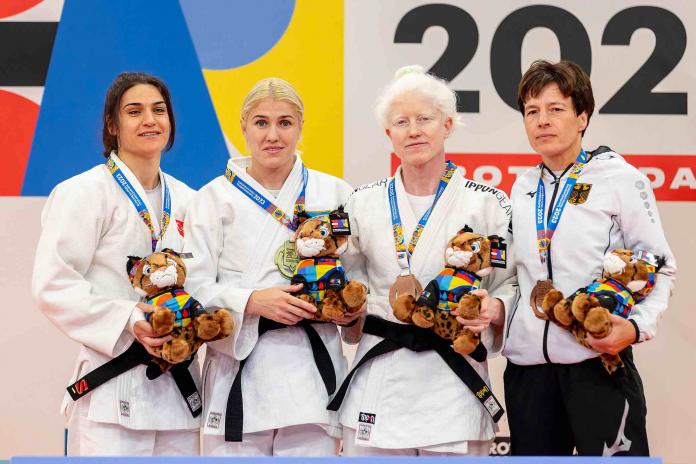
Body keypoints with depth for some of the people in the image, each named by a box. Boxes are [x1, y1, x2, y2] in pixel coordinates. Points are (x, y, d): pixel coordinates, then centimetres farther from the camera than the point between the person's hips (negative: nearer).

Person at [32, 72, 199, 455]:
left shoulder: (185, 200, 14)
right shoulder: (83, 193, -4)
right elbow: (53, 285, -10)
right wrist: (128, 321, -20)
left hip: (178, 384, 6)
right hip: (112, 390, -6)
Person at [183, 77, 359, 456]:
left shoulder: (334, 193, 10)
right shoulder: (216, 197, 5)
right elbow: (194, 285, 0)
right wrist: (252, 301, -15)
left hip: (312, 368, 1)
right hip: (240, 367, -1)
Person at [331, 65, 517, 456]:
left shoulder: (488, 203, 0)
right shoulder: (364, 203, 8)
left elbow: (510, 285, 3)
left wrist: (493, 309, -17)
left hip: (454, 384, -2)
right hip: (377, 385, 2)